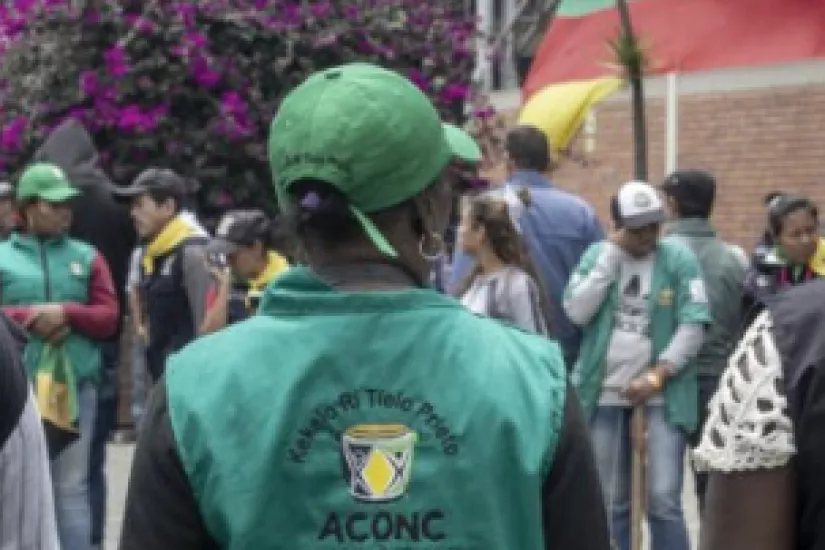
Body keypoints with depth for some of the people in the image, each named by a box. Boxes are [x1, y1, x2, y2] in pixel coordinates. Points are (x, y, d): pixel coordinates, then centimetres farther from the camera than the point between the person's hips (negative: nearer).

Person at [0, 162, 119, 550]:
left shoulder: (87, 257, 13)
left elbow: (109, 317, 5)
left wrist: (66, 312, -10)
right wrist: (32, 318, -13)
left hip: (76, 385, 1)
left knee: (71, 485, 2)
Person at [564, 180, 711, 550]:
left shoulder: (679, 258, -3)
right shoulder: (598, 254, 5)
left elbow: (693, 327, -7)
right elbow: (576, 312, -8)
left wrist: (657, 376, -14)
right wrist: (611, 256, -10)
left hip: (663, 392, -2)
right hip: (605, 391, 3)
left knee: (664, 500, -9)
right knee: (611, 502, 10)